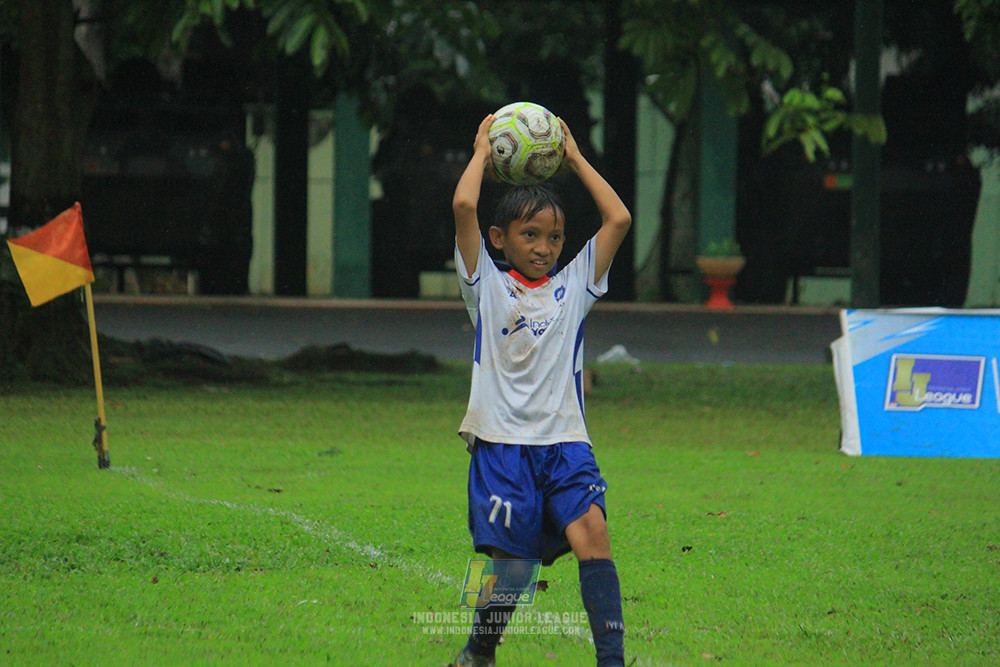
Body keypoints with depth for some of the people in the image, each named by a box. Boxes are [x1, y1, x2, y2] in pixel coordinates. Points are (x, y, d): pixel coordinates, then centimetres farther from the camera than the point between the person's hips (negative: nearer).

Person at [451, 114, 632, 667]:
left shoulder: (573, 286, 15)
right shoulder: (487, 285, 8)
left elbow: (618, 219, 10)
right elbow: (464, 207, -4)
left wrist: (576, 159, 17)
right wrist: (483, 153, 10)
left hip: (564, 440, 2)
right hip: (502, 440, -2)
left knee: (590, 529, -20)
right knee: (509, 561, -6)